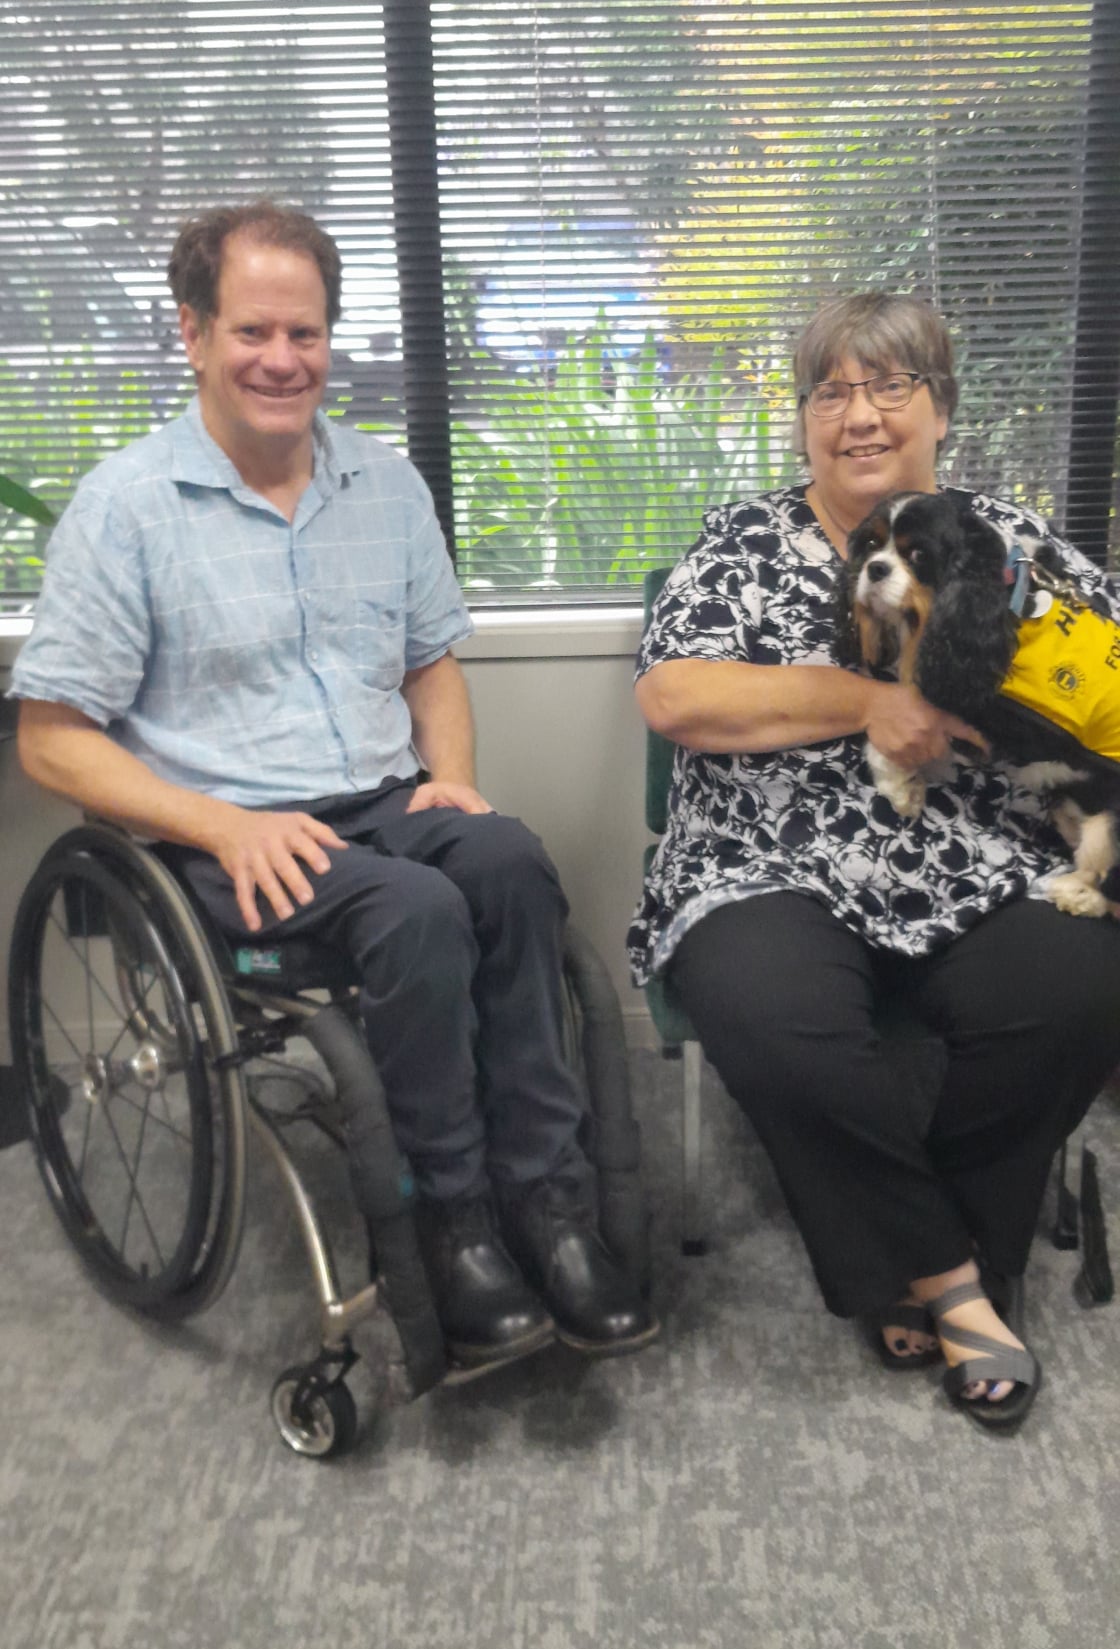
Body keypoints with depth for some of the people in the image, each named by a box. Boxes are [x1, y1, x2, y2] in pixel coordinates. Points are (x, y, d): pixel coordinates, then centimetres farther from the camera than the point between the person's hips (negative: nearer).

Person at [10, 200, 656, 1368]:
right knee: (417, 909, -32)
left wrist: (451, 776, -2)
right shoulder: (125, 505, -2)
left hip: (388, 804, 4)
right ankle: (456, 1216, -15)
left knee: (508, 858, -28)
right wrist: (229, 828, -18)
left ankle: (540, 1195, -20)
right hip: (232, 836, -4)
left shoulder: (386, 484, 12)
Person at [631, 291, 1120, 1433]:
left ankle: (911, 1266, -1)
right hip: (776, 879, -1)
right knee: (772, 1022, -32)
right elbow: (670, 698, -7)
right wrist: (869, 702, -11)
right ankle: (953, 1278, -4)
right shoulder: (742, 547, 8)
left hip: (987, 882, 2)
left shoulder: (1012, 541, 15)